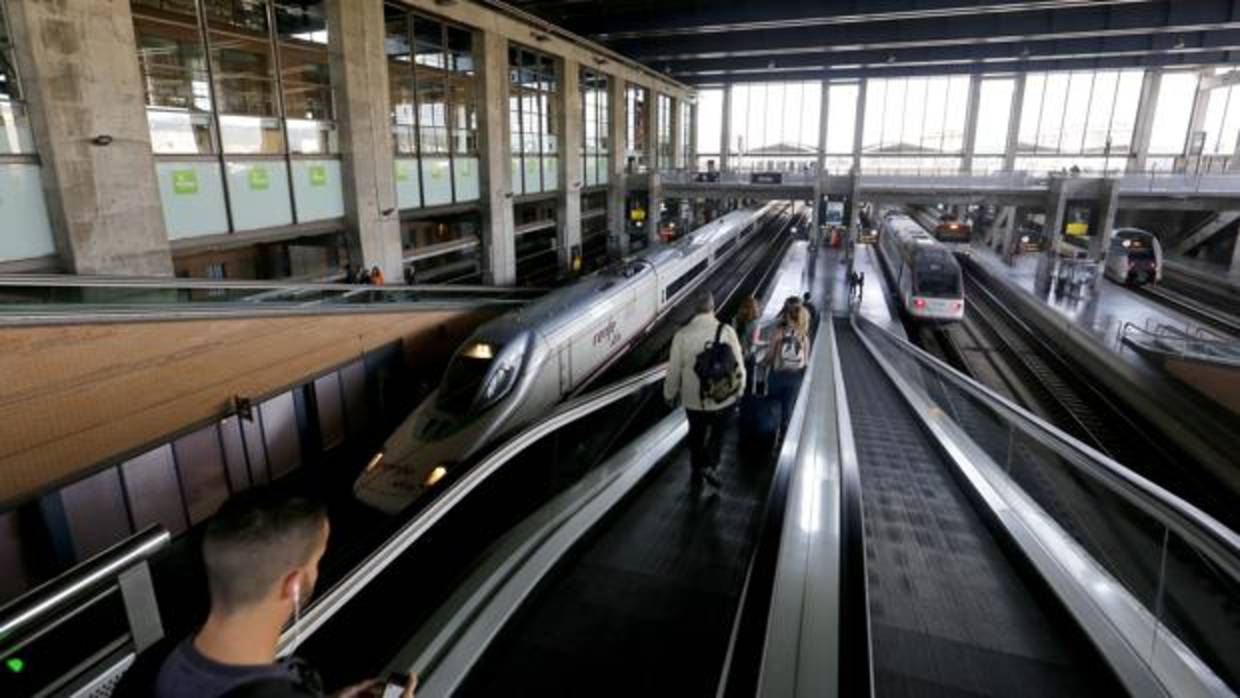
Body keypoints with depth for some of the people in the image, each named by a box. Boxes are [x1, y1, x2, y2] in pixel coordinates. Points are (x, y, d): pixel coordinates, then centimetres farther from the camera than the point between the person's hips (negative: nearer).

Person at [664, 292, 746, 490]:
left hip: (694, 399, 1)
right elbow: (738, 363, -8)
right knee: (717, 432, 25)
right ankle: (710, 466, 14)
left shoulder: (682, 335, -14)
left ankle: (696, 473, 34)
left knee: (696, 435, 22)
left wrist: (669, 393, 10)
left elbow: (674, 369, -7)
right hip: (723, 397, 0)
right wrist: (740, 389, 9)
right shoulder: (726, 331, -14)